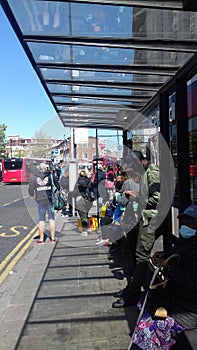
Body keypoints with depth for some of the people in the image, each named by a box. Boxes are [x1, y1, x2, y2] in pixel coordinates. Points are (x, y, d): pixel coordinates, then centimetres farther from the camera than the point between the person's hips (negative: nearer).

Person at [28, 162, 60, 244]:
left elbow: (30, 190, 1)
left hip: (40, 201, 1)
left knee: (41, 219, 7)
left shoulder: (34, 178, 3)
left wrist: (35, 197, 15)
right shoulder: (51, 176, -1)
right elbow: (58, 186, -1)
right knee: (51, 218, 7)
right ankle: (53, 238, 11)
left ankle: (41, 239, 11)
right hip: (50, 200, 0)